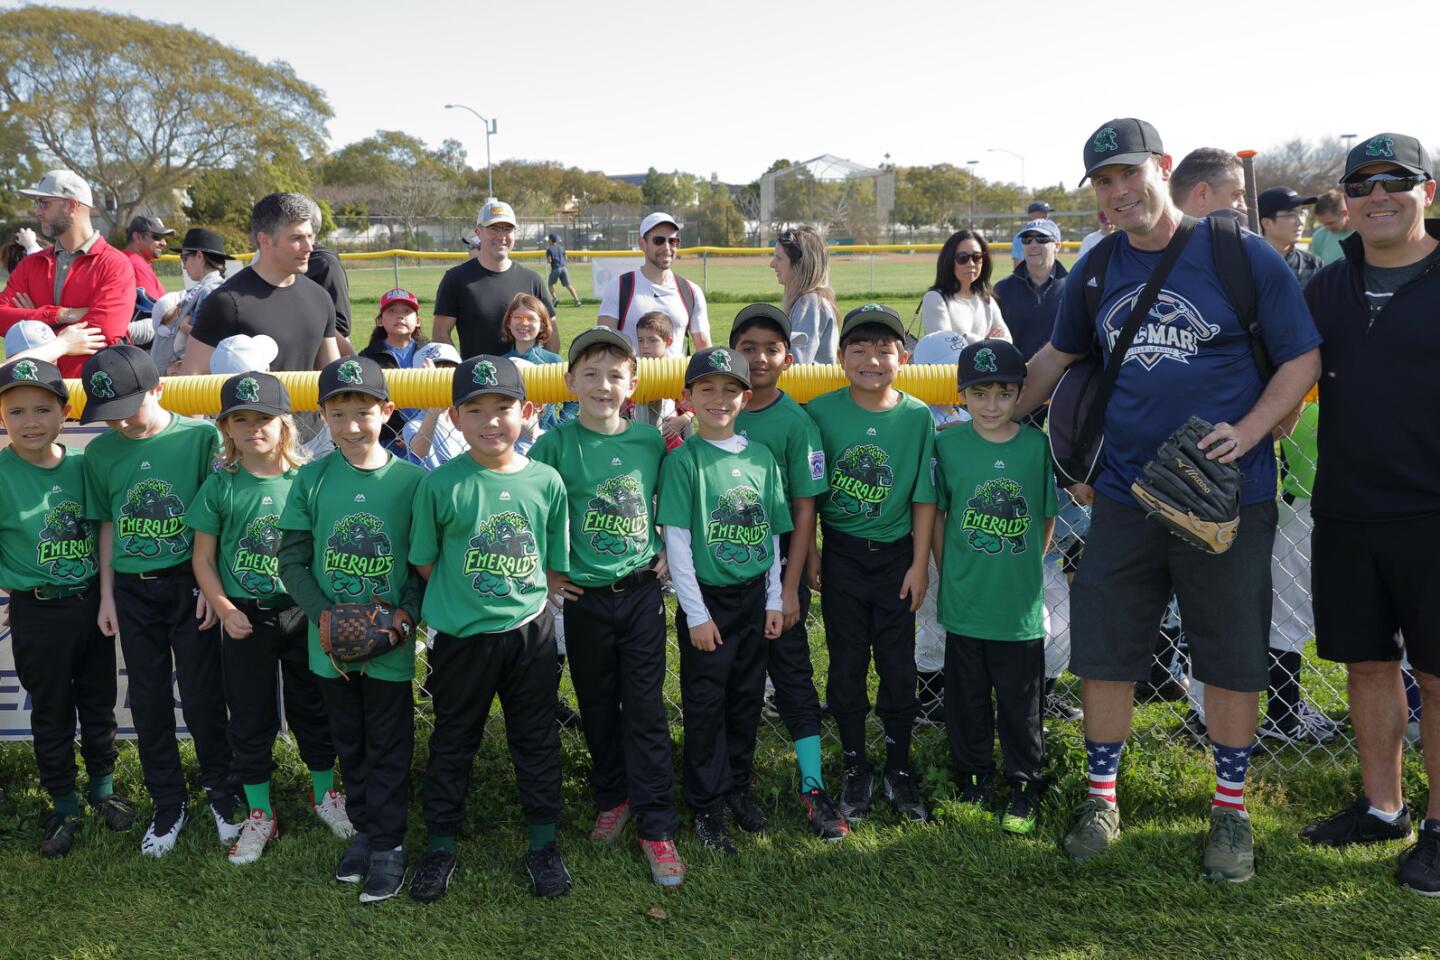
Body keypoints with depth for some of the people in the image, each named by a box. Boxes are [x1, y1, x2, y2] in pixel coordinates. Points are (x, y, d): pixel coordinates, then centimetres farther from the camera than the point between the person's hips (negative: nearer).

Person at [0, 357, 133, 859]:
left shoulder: (82, 465, -4)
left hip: (92, 604, 3)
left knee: (99, 704, 17)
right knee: (51, 714, 11)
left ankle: (103, 789, 36)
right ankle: (63, 807, 28)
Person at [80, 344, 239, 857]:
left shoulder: (200, 436, -11)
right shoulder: (101, 452, 0)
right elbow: (108, 525, 8)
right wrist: (107, 595, 8)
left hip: (188, 585, -3)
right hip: (133, 592, 3)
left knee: (202, 696, 5)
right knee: (149, 702, 11)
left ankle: (222, 793, 25)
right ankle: (168, 804, 26)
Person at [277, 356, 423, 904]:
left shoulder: (410, 480, -7)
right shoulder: (311, 479, -3)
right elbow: (293, 560, -1)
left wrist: (406, 614, -16)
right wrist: (325, 616, -13)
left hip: (390, 643, -2)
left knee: (389, 747, 8)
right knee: (349, 744, 17)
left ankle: (388, 845, 20)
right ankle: (364, 829, 33)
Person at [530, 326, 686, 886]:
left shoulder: (649, 440, -1)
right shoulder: (557, 444, -8)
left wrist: (669, 551, 4)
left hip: (641, 592, 1)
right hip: (585, 598, 0)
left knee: (645, 708, 0)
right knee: (598, 707, 13)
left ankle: (656, 825, 6)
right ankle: (612, 798, 33)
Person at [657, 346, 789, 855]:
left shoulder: (761, 456, 3)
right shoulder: (683, 459, -10)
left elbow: (772, 534, 9)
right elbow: (676, 540, -12)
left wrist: (774, 600, 6)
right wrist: (696, 613, -13)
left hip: (755, 597, 4)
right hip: (707, 599, -4)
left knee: (747, 698, 15)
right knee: (705, 704, 5)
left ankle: (738, 787, 32)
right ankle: (706, 806, 18)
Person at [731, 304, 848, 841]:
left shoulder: (796, 422, -7)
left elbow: (804, 511, -7)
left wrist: (791, 587, -10)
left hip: (776, 564, -3)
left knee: (792, 671, 3)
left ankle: (812, 786, 10)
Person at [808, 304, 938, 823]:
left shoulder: (917, 416, -6)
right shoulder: (822, 411, -8)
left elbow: (924, 495, -2)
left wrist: (919, 564, -3)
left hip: (896, 556, 0)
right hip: (841, 556, 0)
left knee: (899, 667, 6)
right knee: (847, 666, 9)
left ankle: (898, 771, 23)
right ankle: (856, 770, 24)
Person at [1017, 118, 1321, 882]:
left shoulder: (1243, 255, -5)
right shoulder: (1096, 270, 7)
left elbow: (1302, 359, -3)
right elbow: (1057, 357, 22)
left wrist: (1249, 432, -17)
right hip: (1123, 496, 3)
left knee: (1232, 659, 8)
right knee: (1103, 651, 8)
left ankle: (1230, 810, 26)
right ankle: (1101, 799, 25)